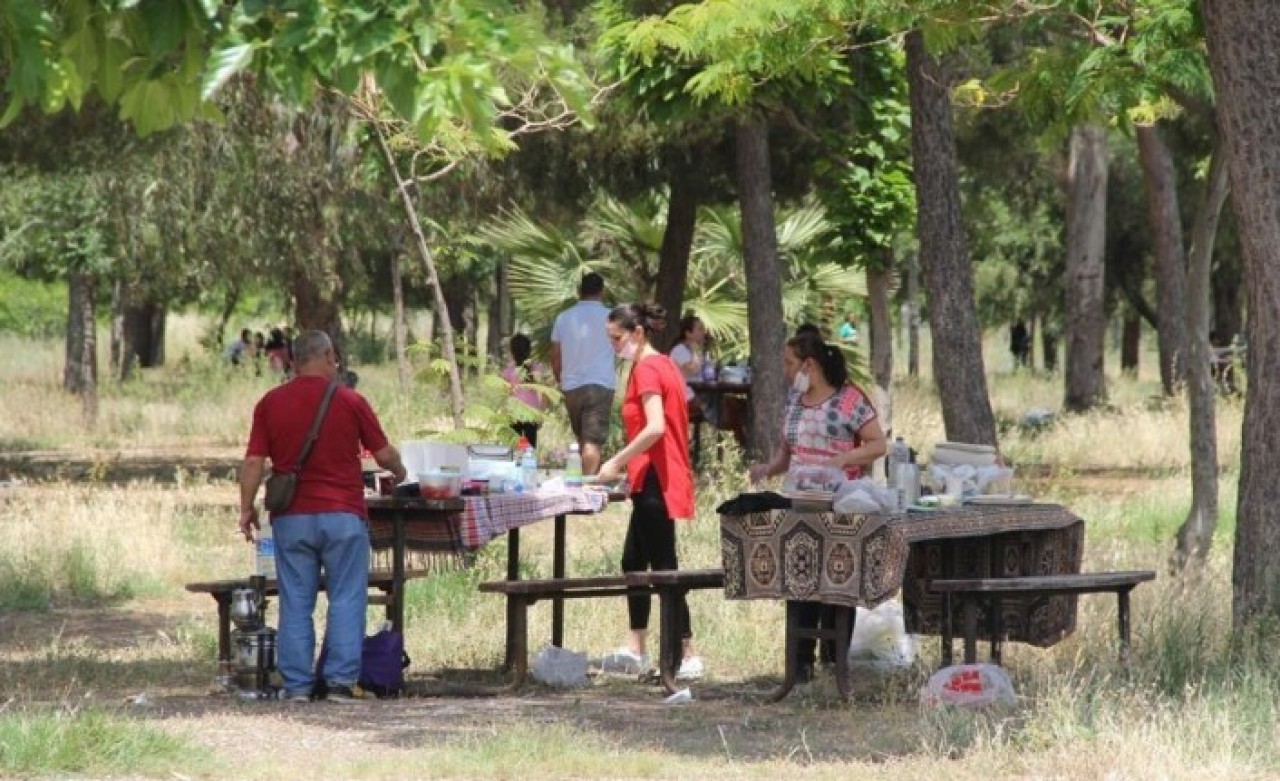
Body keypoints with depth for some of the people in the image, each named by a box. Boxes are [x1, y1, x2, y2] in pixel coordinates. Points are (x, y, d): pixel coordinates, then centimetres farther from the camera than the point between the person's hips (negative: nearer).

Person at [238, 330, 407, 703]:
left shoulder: (270, 403, 2)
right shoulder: (349, 401, -3)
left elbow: (254, 462, -1)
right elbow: (384, 454, 2)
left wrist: (246, 508, 8)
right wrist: (399, 471, 23)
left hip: (291, 518, 2)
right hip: (342, 514, -2)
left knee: (295, 603, 5)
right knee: (346, 599, 3)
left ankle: (297, 684, 4)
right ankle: (341, 680, -1)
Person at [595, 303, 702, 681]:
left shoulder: (647, 369, -14)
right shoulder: (664, 365, 15)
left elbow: (655, 427, -26)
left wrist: (617, 462, -19)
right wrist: (626, 465, 18)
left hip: (654, 480, -10)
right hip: (658, 480, 10)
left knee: (663, 567, -8)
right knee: (632, 561, 16)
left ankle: (688, 656, -9)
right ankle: (634, 650, 21)